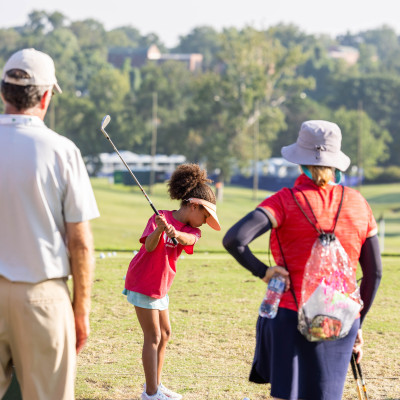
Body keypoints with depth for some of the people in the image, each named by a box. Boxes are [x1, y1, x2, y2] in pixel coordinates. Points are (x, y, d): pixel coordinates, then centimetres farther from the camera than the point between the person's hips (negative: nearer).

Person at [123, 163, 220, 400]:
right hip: (143, 284, -8)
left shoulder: (192, 231, 2)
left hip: (161, 287, 8)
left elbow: (188, 240, -23)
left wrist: (176, 234, -47)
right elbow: (149, 245, -28)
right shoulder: (161, 217, -13)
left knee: (165, 333, 15)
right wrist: (159, 230, -49)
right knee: (153, 336, -8)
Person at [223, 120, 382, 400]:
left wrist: (263, 271, -7)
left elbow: (234, 240, -22)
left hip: (291, 317, -3)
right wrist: (358, 323, 18)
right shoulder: (358, 204, 4)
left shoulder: (286, 201, -7)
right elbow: (374, 273, 8)